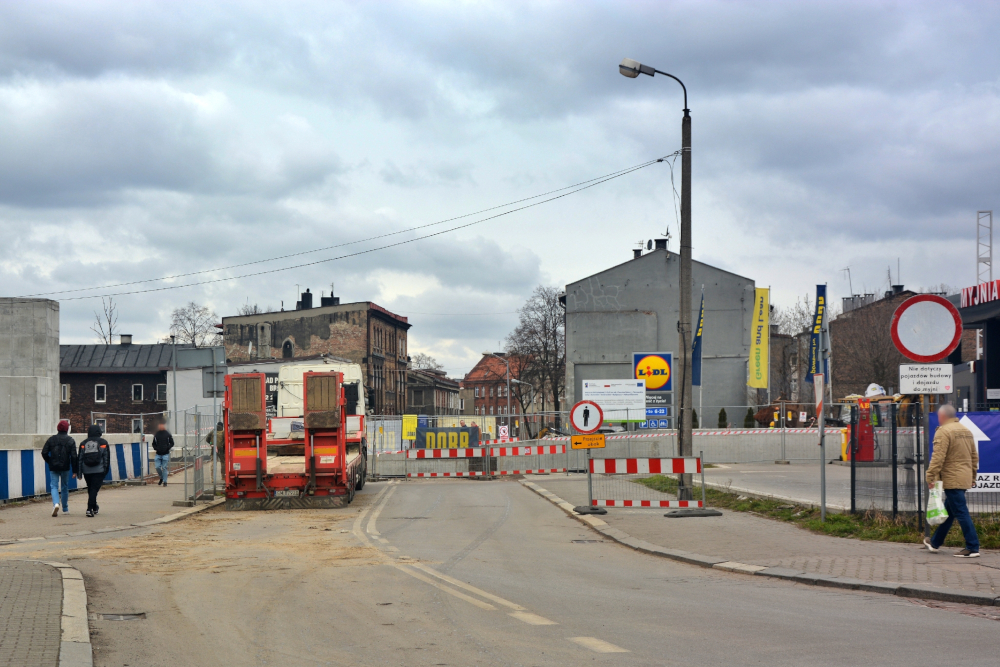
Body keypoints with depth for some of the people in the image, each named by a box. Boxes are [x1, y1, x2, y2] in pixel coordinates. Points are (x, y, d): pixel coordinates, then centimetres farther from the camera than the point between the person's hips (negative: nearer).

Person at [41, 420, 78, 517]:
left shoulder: (51, 439, 2)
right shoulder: (70, 441, -1)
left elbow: (44, 453, -2)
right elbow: (73, 456, -5)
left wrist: (50, 462, 15)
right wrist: (74, 470, -1)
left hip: (53, 468, 0)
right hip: (65, 467, 0)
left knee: (54, 486, 1)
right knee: (64, 487, 13)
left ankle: (56, 503, -26)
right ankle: (65, 509, 20)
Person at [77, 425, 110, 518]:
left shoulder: (83, 444, 8)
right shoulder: (103, 443, 1)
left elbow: (80, 459, 8)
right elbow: (106, 458, 0)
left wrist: (80, 472, 11)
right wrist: (106, 470, 7)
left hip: (86, 471, 3)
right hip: (99, 471, -3)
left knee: (90, 489, 17)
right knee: (94, 489, -6)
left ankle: (94, 507, 28)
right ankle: (90, 509, -18)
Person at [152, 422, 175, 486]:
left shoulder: (168, 434, 1)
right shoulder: (156, 435, 8)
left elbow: (172, 443, 6)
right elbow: (153, 444, 17)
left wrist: (168, 448, -11)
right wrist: (155, 448, -3)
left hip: (165, 454, -3)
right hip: (158, 454, 3)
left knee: (164, 468, -3)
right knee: (157, 467, -3)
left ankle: (165, 481, 3)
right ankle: (161, 478, 22)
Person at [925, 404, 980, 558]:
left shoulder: (943, 432, -12)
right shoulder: (966, 431, 15)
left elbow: (938, 457, -19)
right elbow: (974, 456, 20)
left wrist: (930, 476, -15)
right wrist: (973, 477, 26)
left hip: (952, 480, -9)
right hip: (965, 479, 9)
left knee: (961, 513, -8)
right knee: (948, 512, 18)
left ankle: (972, 548, -10)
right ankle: (936, 543, 30)